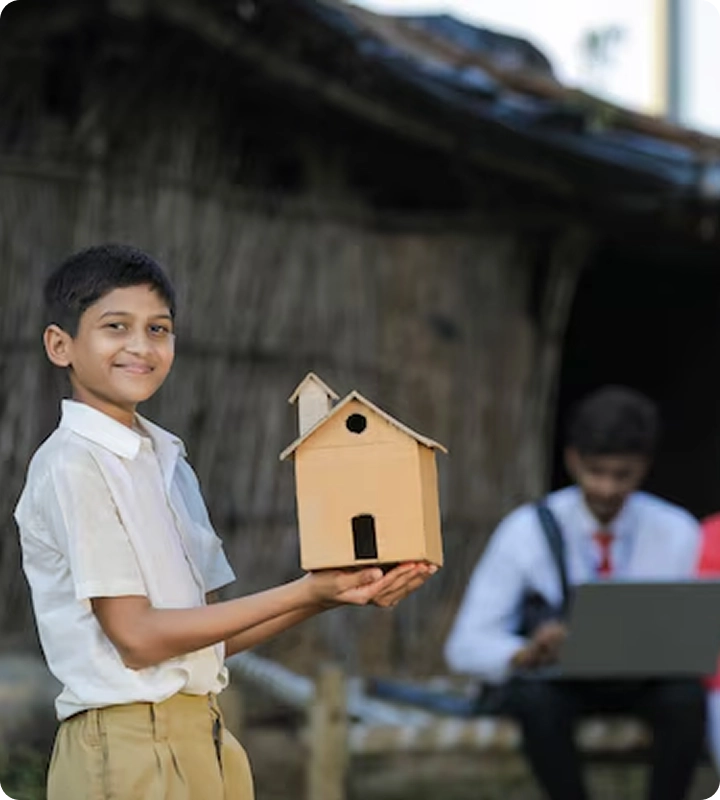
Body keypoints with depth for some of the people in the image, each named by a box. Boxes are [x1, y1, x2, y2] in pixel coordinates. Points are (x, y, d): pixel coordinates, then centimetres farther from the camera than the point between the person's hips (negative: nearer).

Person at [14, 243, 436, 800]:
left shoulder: (169, 461, 17)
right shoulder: (71, 466, -9)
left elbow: (213, 636, 13)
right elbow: (136, 637, -14)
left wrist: (339, 593, 0)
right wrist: (304, 592, -14)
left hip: (200, 740, 8)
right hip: (128, 748, -8)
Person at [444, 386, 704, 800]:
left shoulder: (677, 533, -7)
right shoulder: (527, 530, -12)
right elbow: (465, 645, -15)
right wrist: (525, 654, -37)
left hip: (643, 682, 1)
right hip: (557, 678, -1)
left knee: (687, 696, -32)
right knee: (536, 701, -36)